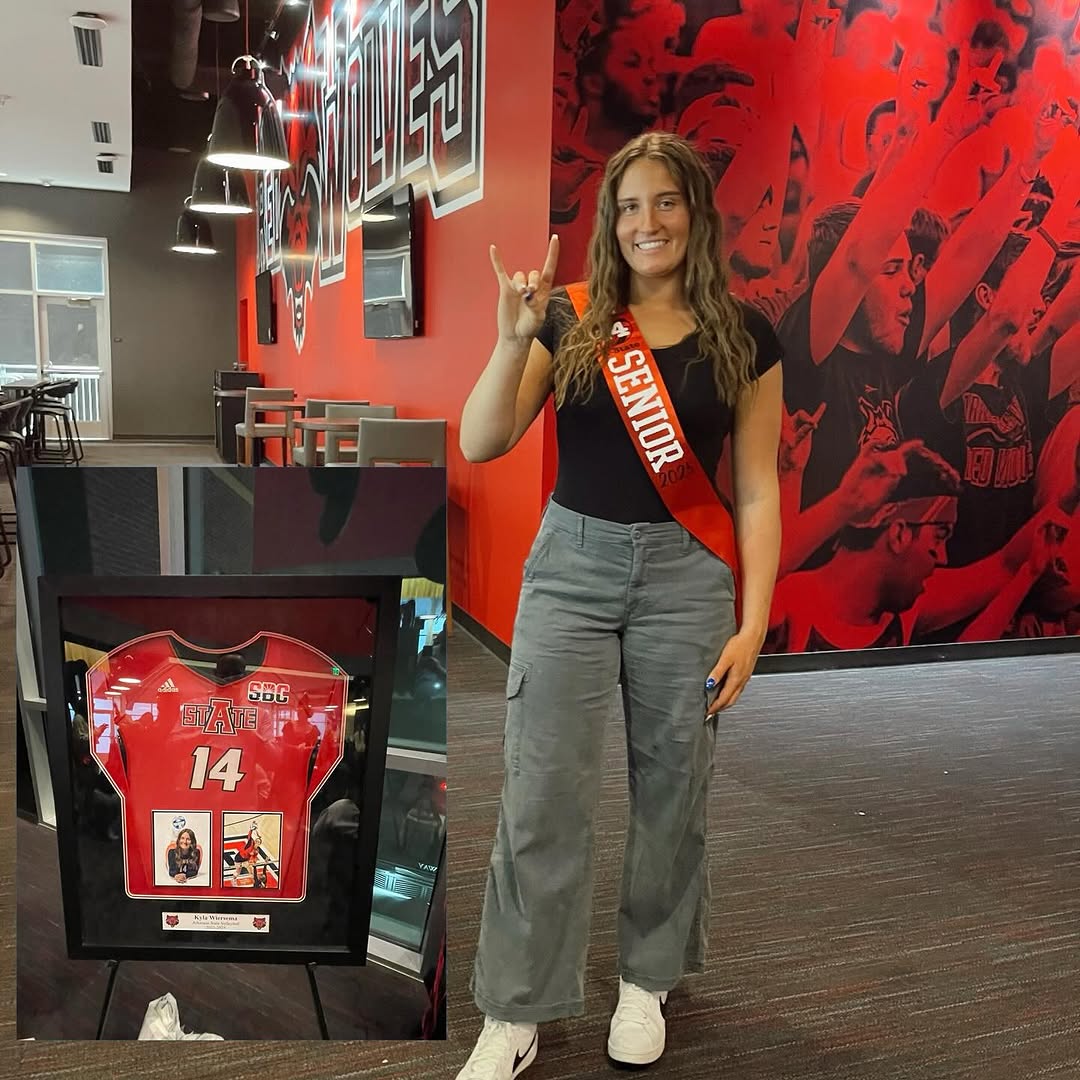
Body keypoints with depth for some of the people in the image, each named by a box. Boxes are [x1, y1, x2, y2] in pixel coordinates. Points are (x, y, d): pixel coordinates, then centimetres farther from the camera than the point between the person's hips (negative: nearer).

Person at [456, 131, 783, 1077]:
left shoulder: (742, 336, 2)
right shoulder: (570, 319, 1)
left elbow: (757, 492, 1)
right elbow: (481, 445, -7)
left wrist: (753, 623, -4)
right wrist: (514, 338, -20)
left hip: (686, 574, 1)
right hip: (572, 565, 0)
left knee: (671, 787, 11)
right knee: (543, 795, 0)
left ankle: (647, 979, 35)